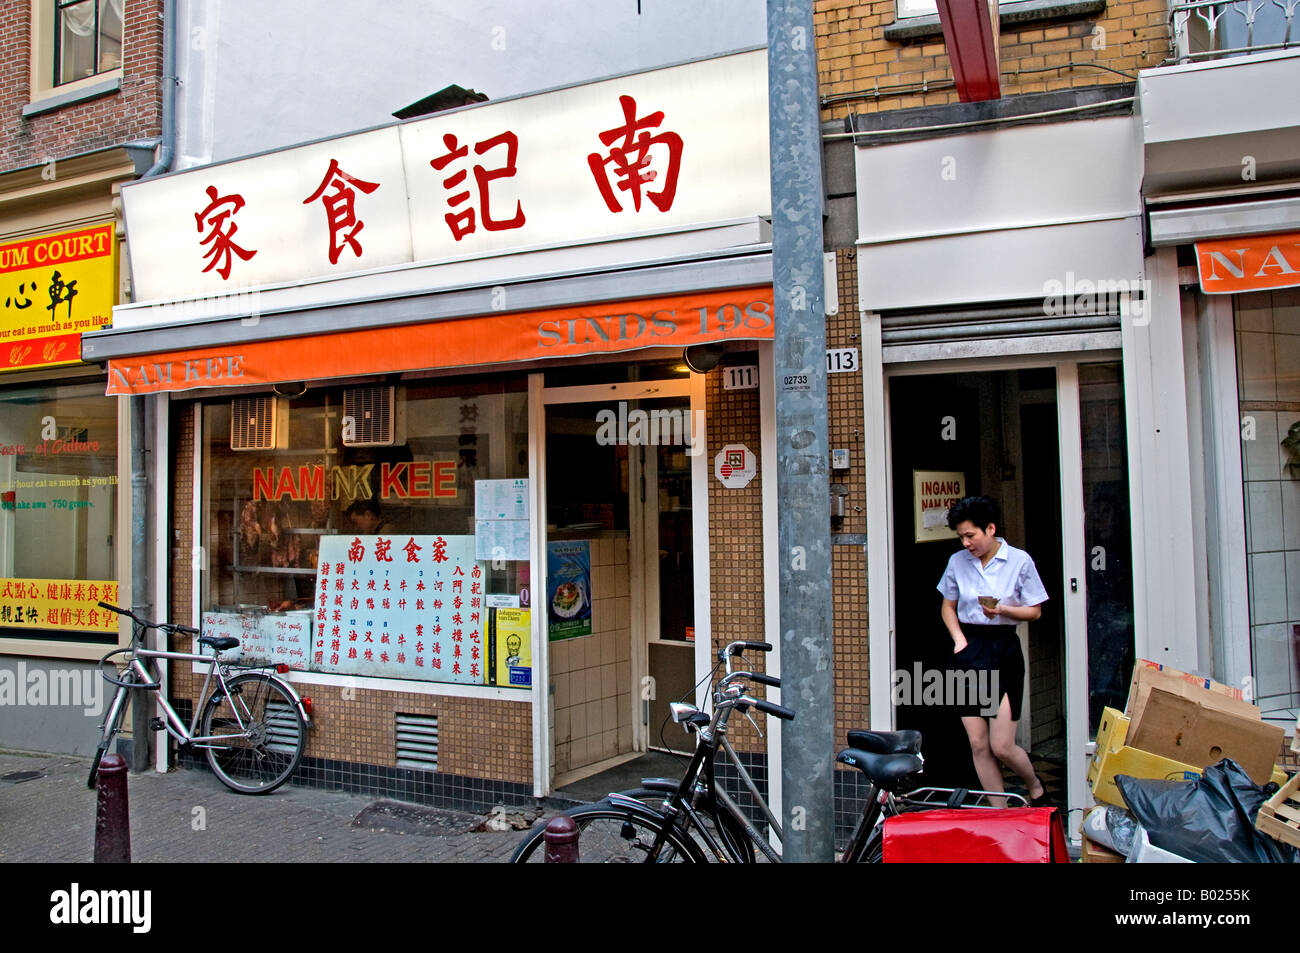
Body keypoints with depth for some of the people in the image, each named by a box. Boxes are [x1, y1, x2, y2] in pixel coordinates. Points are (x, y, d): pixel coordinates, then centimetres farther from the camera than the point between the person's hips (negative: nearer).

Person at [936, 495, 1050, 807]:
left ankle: (1036, 788, 27)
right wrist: (959, 638, -1)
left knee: (1001, 746, -4)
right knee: (978, 745, 3)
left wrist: (1002, 610, -17)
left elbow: (1035, 611, 1)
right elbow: (948, 607, 15)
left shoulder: (1019, 560, -4)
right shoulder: (957, 561, 4)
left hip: (1004, 651, -3)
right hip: (969, 652, 3)